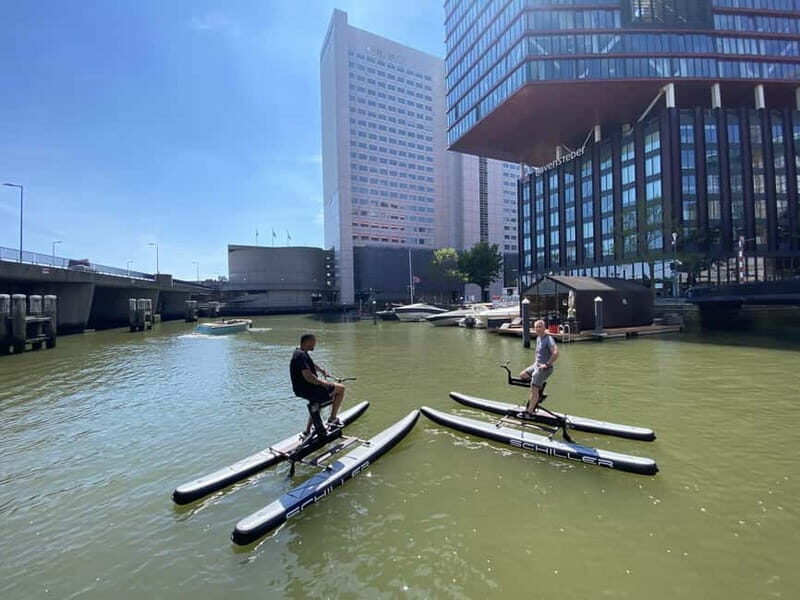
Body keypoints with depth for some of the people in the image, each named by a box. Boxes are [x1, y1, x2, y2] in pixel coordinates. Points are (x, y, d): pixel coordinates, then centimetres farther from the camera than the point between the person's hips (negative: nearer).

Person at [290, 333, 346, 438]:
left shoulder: (298, 352, 9)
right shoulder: (301, 355, -24)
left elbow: (311, 365, 26)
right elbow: (308, 377, -32)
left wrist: (322, 370, 14)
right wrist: (323, 383, -20)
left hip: (301, 389, 11)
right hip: (308, 391, -10)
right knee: (341, 389, -1)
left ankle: (307, 431, 34)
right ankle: (332, 419, 8)